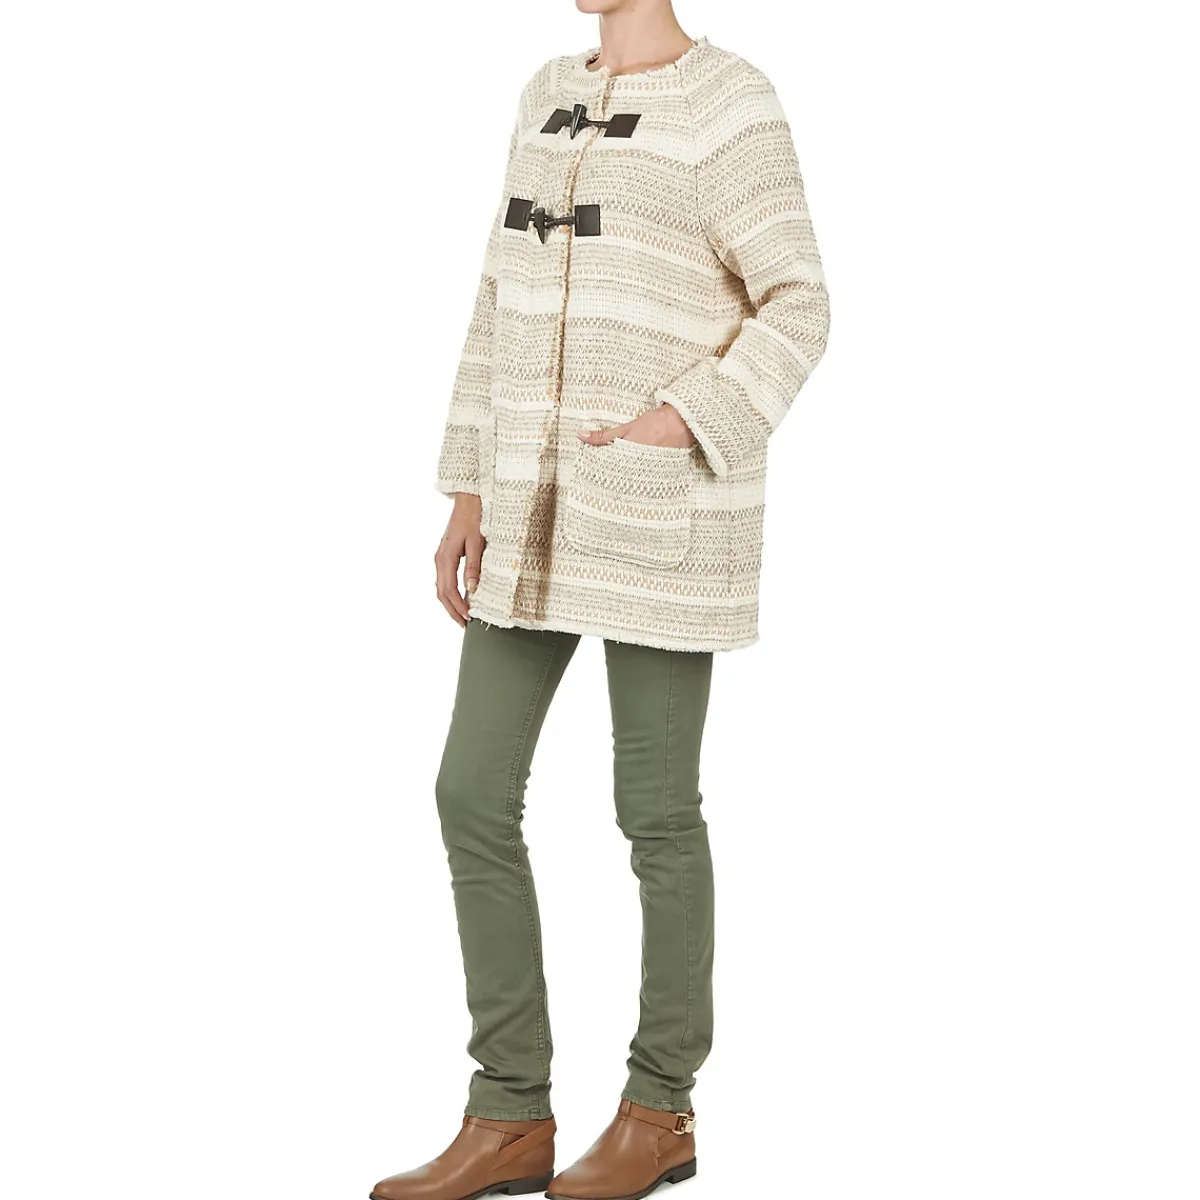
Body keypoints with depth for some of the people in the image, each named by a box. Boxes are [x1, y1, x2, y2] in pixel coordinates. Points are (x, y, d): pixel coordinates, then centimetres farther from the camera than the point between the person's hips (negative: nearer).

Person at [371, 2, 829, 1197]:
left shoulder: (728, 108, -8)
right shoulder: (552, 99, 15)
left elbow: (796, 314, -11)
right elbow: (508, 303, 16)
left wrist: (680, 432, -23)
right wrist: (470, 490, 12)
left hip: (668, 508, -7)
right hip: (544, 507, 7)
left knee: (653, 809, 2)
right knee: (473, 794, 3)